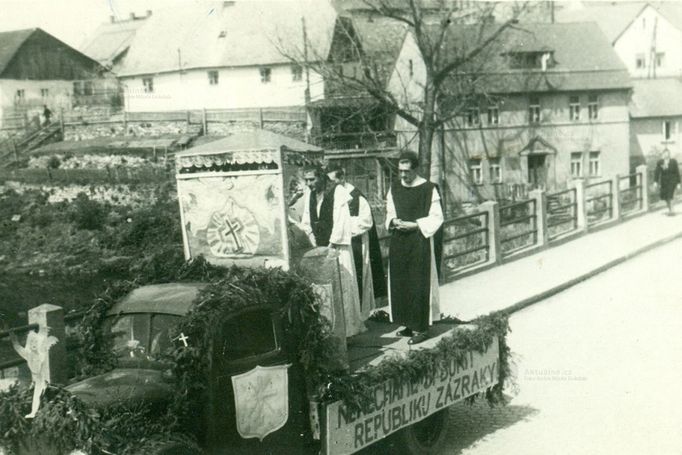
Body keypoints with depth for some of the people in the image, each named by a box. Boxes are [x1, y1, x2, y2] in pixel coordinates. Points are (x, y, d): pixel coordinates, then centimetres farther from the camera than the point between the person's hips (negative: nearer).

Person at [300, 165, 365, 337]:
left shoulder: (337, 192, -10)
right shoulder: (308, 194, 8)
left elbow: (340, 221, -12)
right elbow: (306, 222, 16)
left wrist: (331, 245, -13)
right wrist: (314, 242, 5)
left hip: (337, 247, -5)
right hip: (319, 246, 5)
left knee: (341, 286, -5)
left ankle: (348, 326, 3)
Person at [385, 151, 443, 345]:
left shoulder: (428, 189, -8)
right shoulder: (394, 189, 9)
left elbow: (437, 218, -7)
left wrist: (415, 225, -16)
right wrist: (394, 221, -4)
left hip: (420, 243, -6)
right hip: (398, 243, 6)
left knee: (419, 284, -4)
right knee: (399, 283, 7)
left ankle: (421, 327, 3)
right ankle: (408, 324, 18)